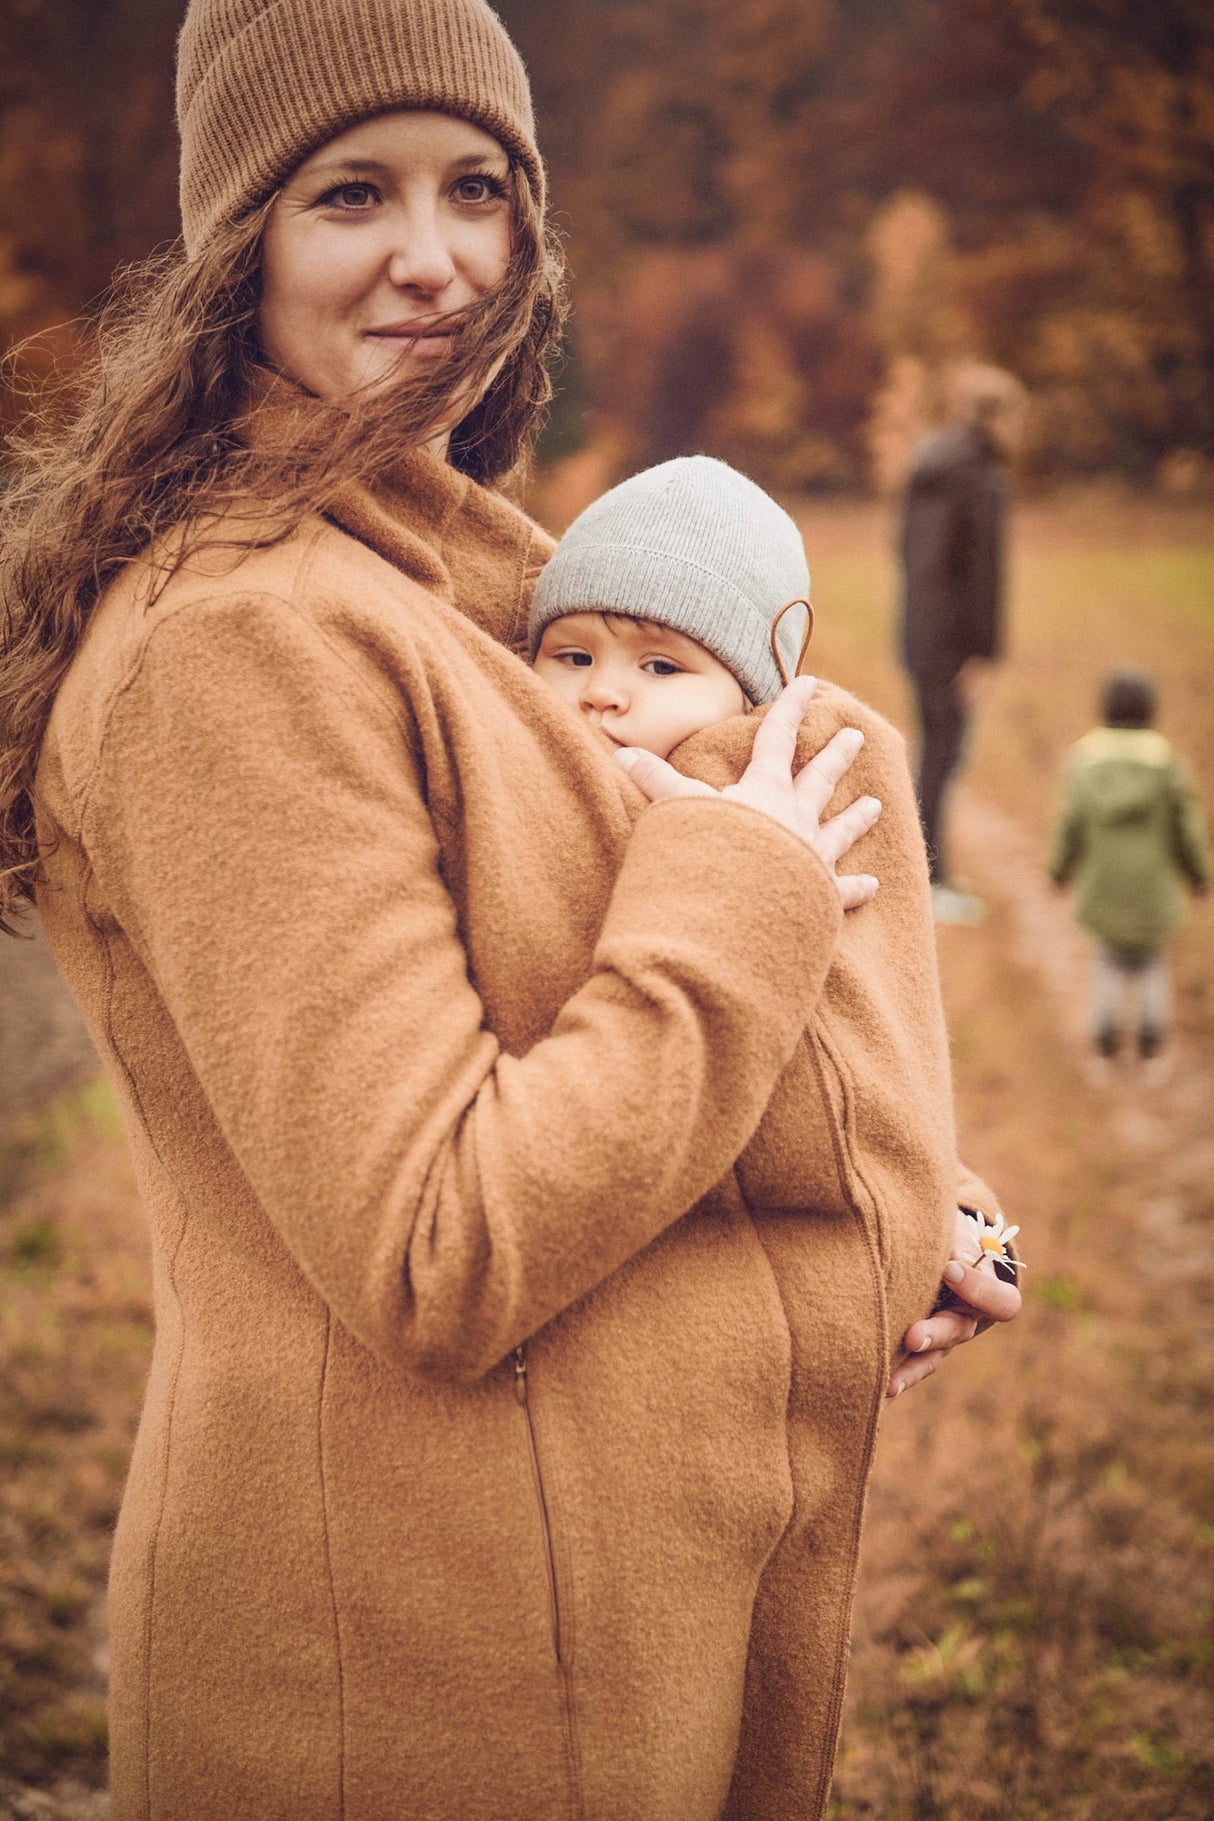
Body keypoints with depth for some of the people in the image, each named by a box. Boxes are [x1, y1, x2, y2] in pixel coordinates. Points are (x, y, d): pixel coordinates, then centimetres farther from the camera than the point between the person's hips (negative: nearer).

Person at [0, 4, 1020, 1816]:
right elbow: (437, 1260, -24)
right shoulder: (239, 636, -20)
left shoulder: (462, 594, 11)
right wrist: (739, 899, -15)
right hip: (418, 1664, -9)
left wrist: (885, 1234, 6)